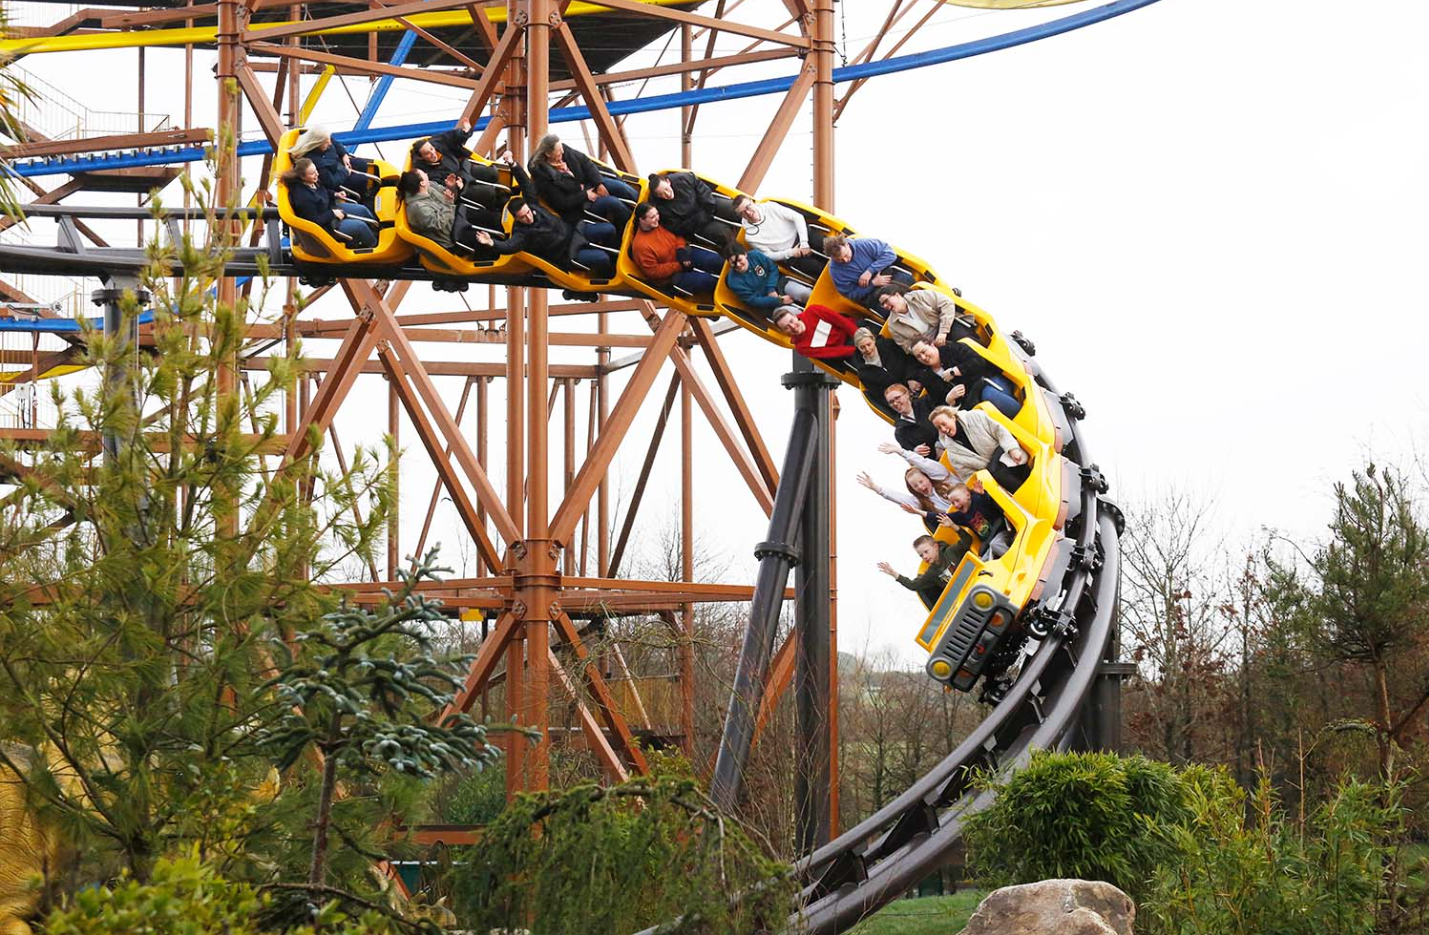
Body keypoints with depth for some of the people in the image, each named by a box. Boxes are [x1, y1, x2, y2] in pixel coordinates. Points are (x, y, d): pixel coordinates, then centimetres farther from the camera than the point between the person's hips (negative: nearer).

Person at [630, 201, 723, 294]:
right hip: (671, 276, -7)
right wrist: (679, 266, -22)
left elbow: (678, 236, 11)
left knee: (715, 259, -13)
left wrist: (682, 249, -12)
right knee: (705, 280, -24)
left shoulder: (662, 224, -3)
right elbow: (653, 271, -21)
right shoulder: (640, 245, -23)